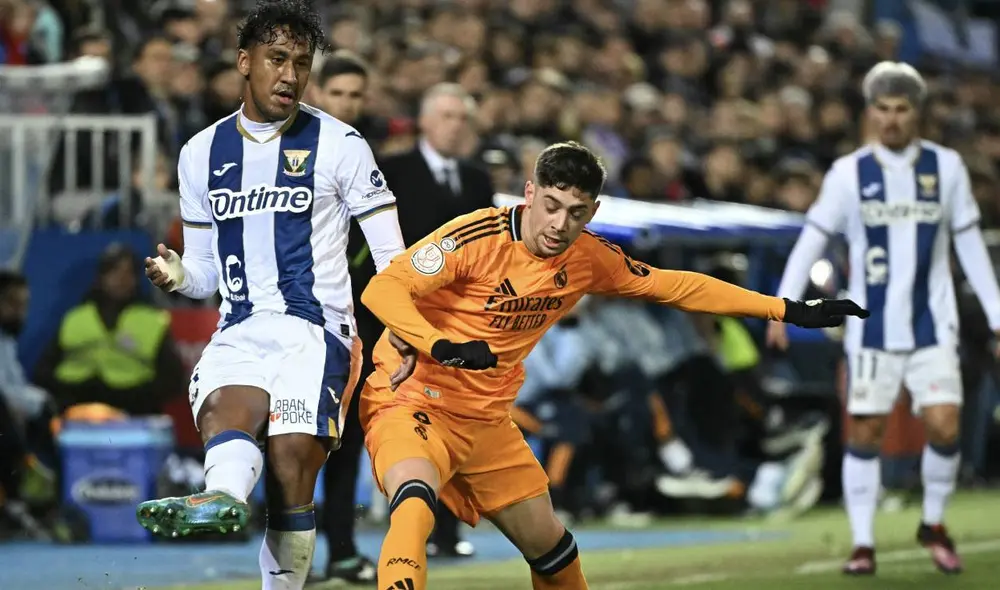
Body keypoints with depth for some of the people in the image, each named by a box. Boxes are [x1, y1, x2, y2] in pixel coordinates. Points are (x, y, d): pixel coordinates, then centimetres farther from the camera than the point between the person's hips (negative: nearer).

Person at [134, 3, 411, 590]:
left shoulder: (340, 145, 4)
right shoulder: (203, 153, 16)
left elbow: (391, 255, 5)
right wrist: (180, 275, -2)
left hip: (315, 328, -2)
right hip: (239, 333, 2)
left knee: (291, 472, -17)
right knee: (224, 407, -32)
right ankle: (224, 498, -61)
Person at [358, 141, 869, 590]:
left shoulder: (587, 259, -2)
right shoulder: (479, 237, -21)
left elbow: (675, 287, 9)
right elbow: (381, 289, -26)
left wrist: (789, 311, 9)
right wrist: (442, 345, -42)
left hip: (486, 421, 7)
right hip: (413, 400, -7)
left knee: (549, 544, 15)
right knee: (415, 506, -35)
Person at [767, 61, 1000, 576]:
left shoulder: (945, 166, 2)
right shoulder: (849, 172, -2)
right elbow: (812, 240, -1)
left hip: (932, 325, 0)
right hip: (872, 327, 0)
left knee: (944, 426, -9)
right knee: (864, 432, -1)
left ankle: (933, 523, 14)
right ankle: (862, 543, 8)